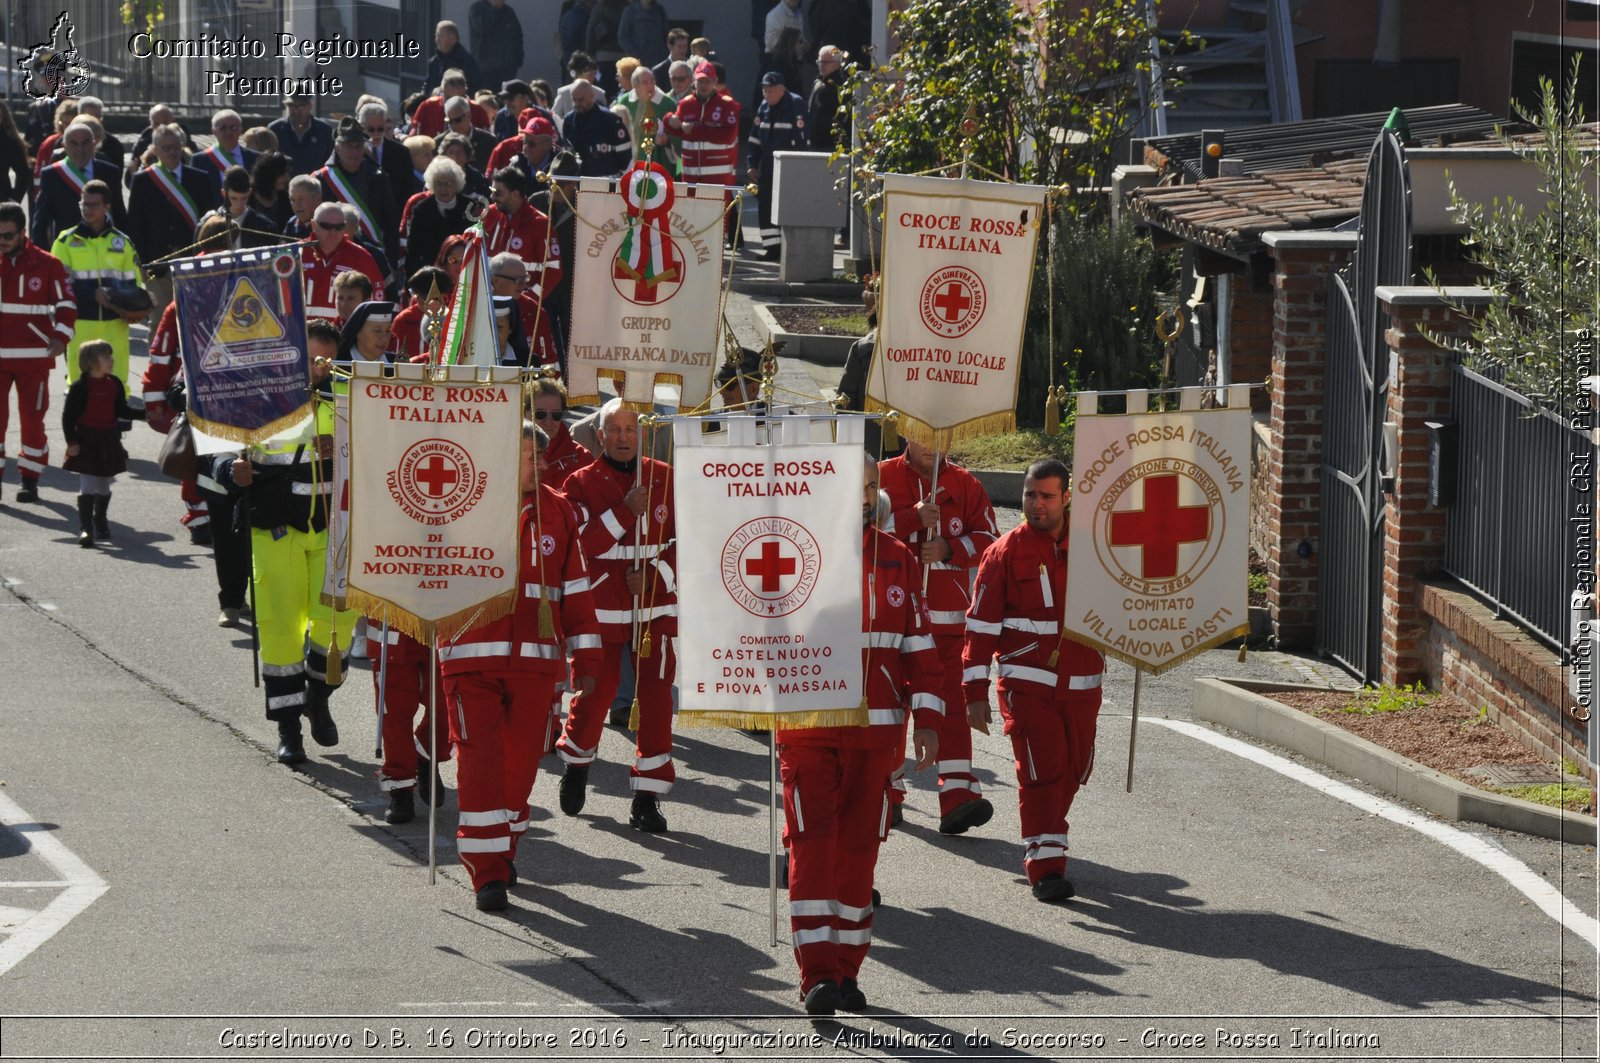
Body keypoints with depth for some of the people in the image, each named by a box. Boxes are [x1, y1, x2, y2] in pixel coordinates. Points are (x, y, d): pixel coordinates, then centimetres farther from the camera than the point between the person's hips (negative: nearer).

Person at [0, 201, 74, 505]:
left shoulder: (47, 265, -2)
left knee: (32, 419, 5)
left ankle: (30, 479, 14)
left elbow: (66, 304, 3)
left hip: (34, 357, -1)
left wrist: (60, 338, -9)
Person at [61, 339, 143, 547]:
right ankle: (85, 528, -11)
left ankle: (100, 522, 33)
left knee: (104, 487, 15)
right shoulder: (80, 387, -12)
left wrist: (146, 413, 1)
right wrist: (71, 442, -15)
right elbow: (68, 416, -10)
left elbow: (122, 411, 11)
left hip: (109, 441, 5)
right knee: (87, 487, -10)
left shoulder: (115, 384, 5)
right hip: (86, 443, -5)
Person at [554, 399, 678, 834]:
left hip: (657, 607, 1)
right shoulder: (582, 483, -1)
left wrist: (656, 573, -10)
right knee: (594, 695, 5)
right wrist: (625, 512, -20)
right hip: (602, 610, -1)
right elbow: (581, 545, -11)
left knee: (655, 698, -4)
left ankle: (647, 797, 1)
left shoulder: (665, 478, 5)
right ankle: (577, 763, 35)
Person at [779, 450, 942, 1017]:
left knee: (859, 846, 7)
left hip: (874, 727, 3)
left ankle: (846, 969, 15)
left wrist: (926, 720, 5)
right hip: (806, 725, -3)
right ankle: (816, 972, -13)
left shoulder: (897, 560, 9)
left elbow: (918, 644, 11)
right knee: (813, 842, -11)